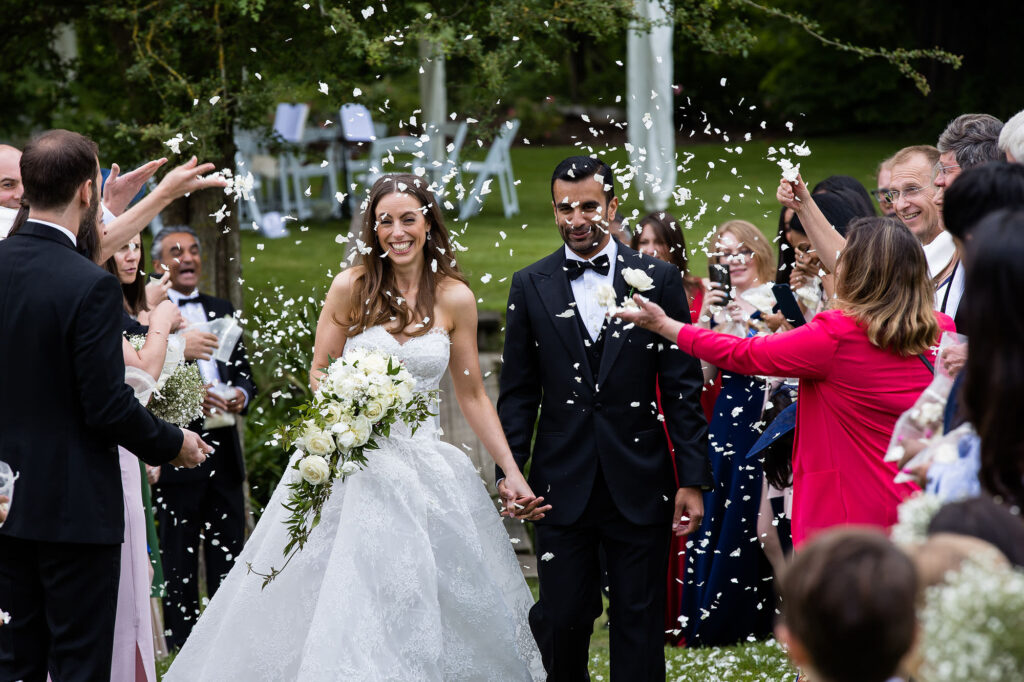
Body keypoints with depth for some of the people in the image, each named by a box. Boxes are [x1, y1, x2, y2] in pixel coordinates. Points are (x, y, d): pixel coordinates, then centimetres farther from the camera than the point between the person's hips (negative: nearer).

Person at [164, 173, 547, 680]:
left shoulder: (454, 298, 1)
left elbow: (473, 396, 7)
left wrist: (512, 472, 2)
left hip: (422, 462, 1)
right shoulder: (352, 286, -2)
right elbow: (319, 374, 5)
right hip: (351, 462, -1)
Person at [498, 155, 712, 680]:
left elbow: (683, 389, 1)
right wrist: (508, 469, -2)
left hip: (640, 484, 0)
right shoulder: (530, 286, 5)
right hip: (562, 486, 1)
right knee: (560, 618, 2)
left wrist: (693, 479, -3)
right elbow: (518, 393, 7)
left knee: (640, 623, 5)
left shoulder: (659, 279, 2)